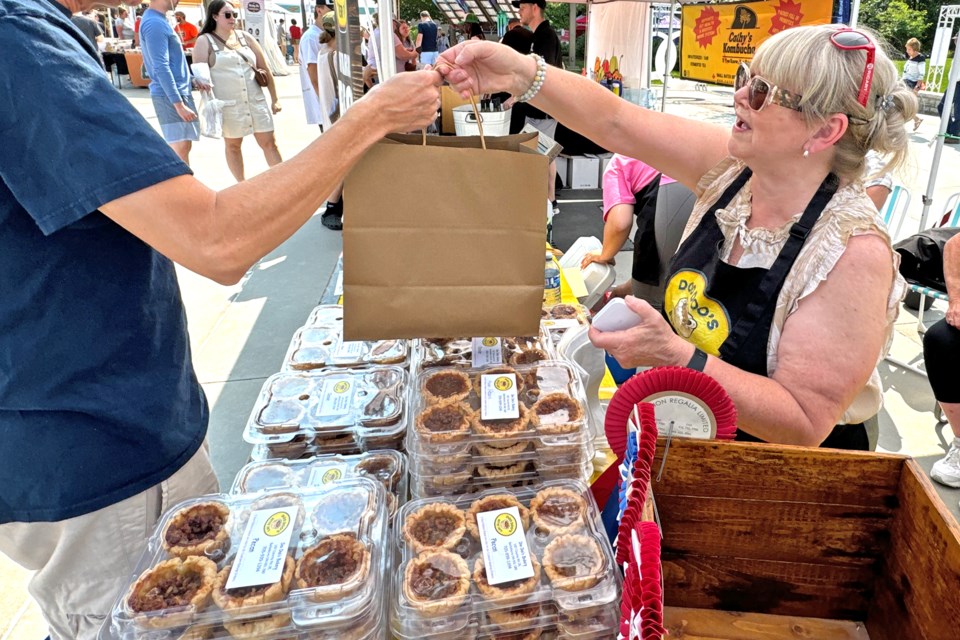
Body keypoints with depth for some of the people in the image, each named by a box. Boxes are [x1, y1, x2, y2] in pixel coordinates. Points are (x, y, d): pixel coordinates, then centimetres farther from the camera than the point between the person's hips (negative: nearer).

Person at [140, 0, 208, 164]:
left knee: (184, 146, 13)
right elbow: (161, 68, -21)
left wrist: (192, 80, 11)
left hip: (179, 91, 10)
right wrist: (179, 104, -23)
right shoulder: (155, 23, -15)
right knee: (179, 148, -13)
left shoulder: (159, 20, 16)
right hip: (169, 96, -10)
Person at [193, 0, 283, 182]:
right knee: (232, 145, 9)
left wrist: (275, 99, 9)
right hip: (228, 105, -3)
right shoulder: (205, 41, -1)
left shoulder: (245, 37, 11)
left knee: (269, 143, 1)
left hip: (256, 101, 3)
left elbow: (264, 69, 12)